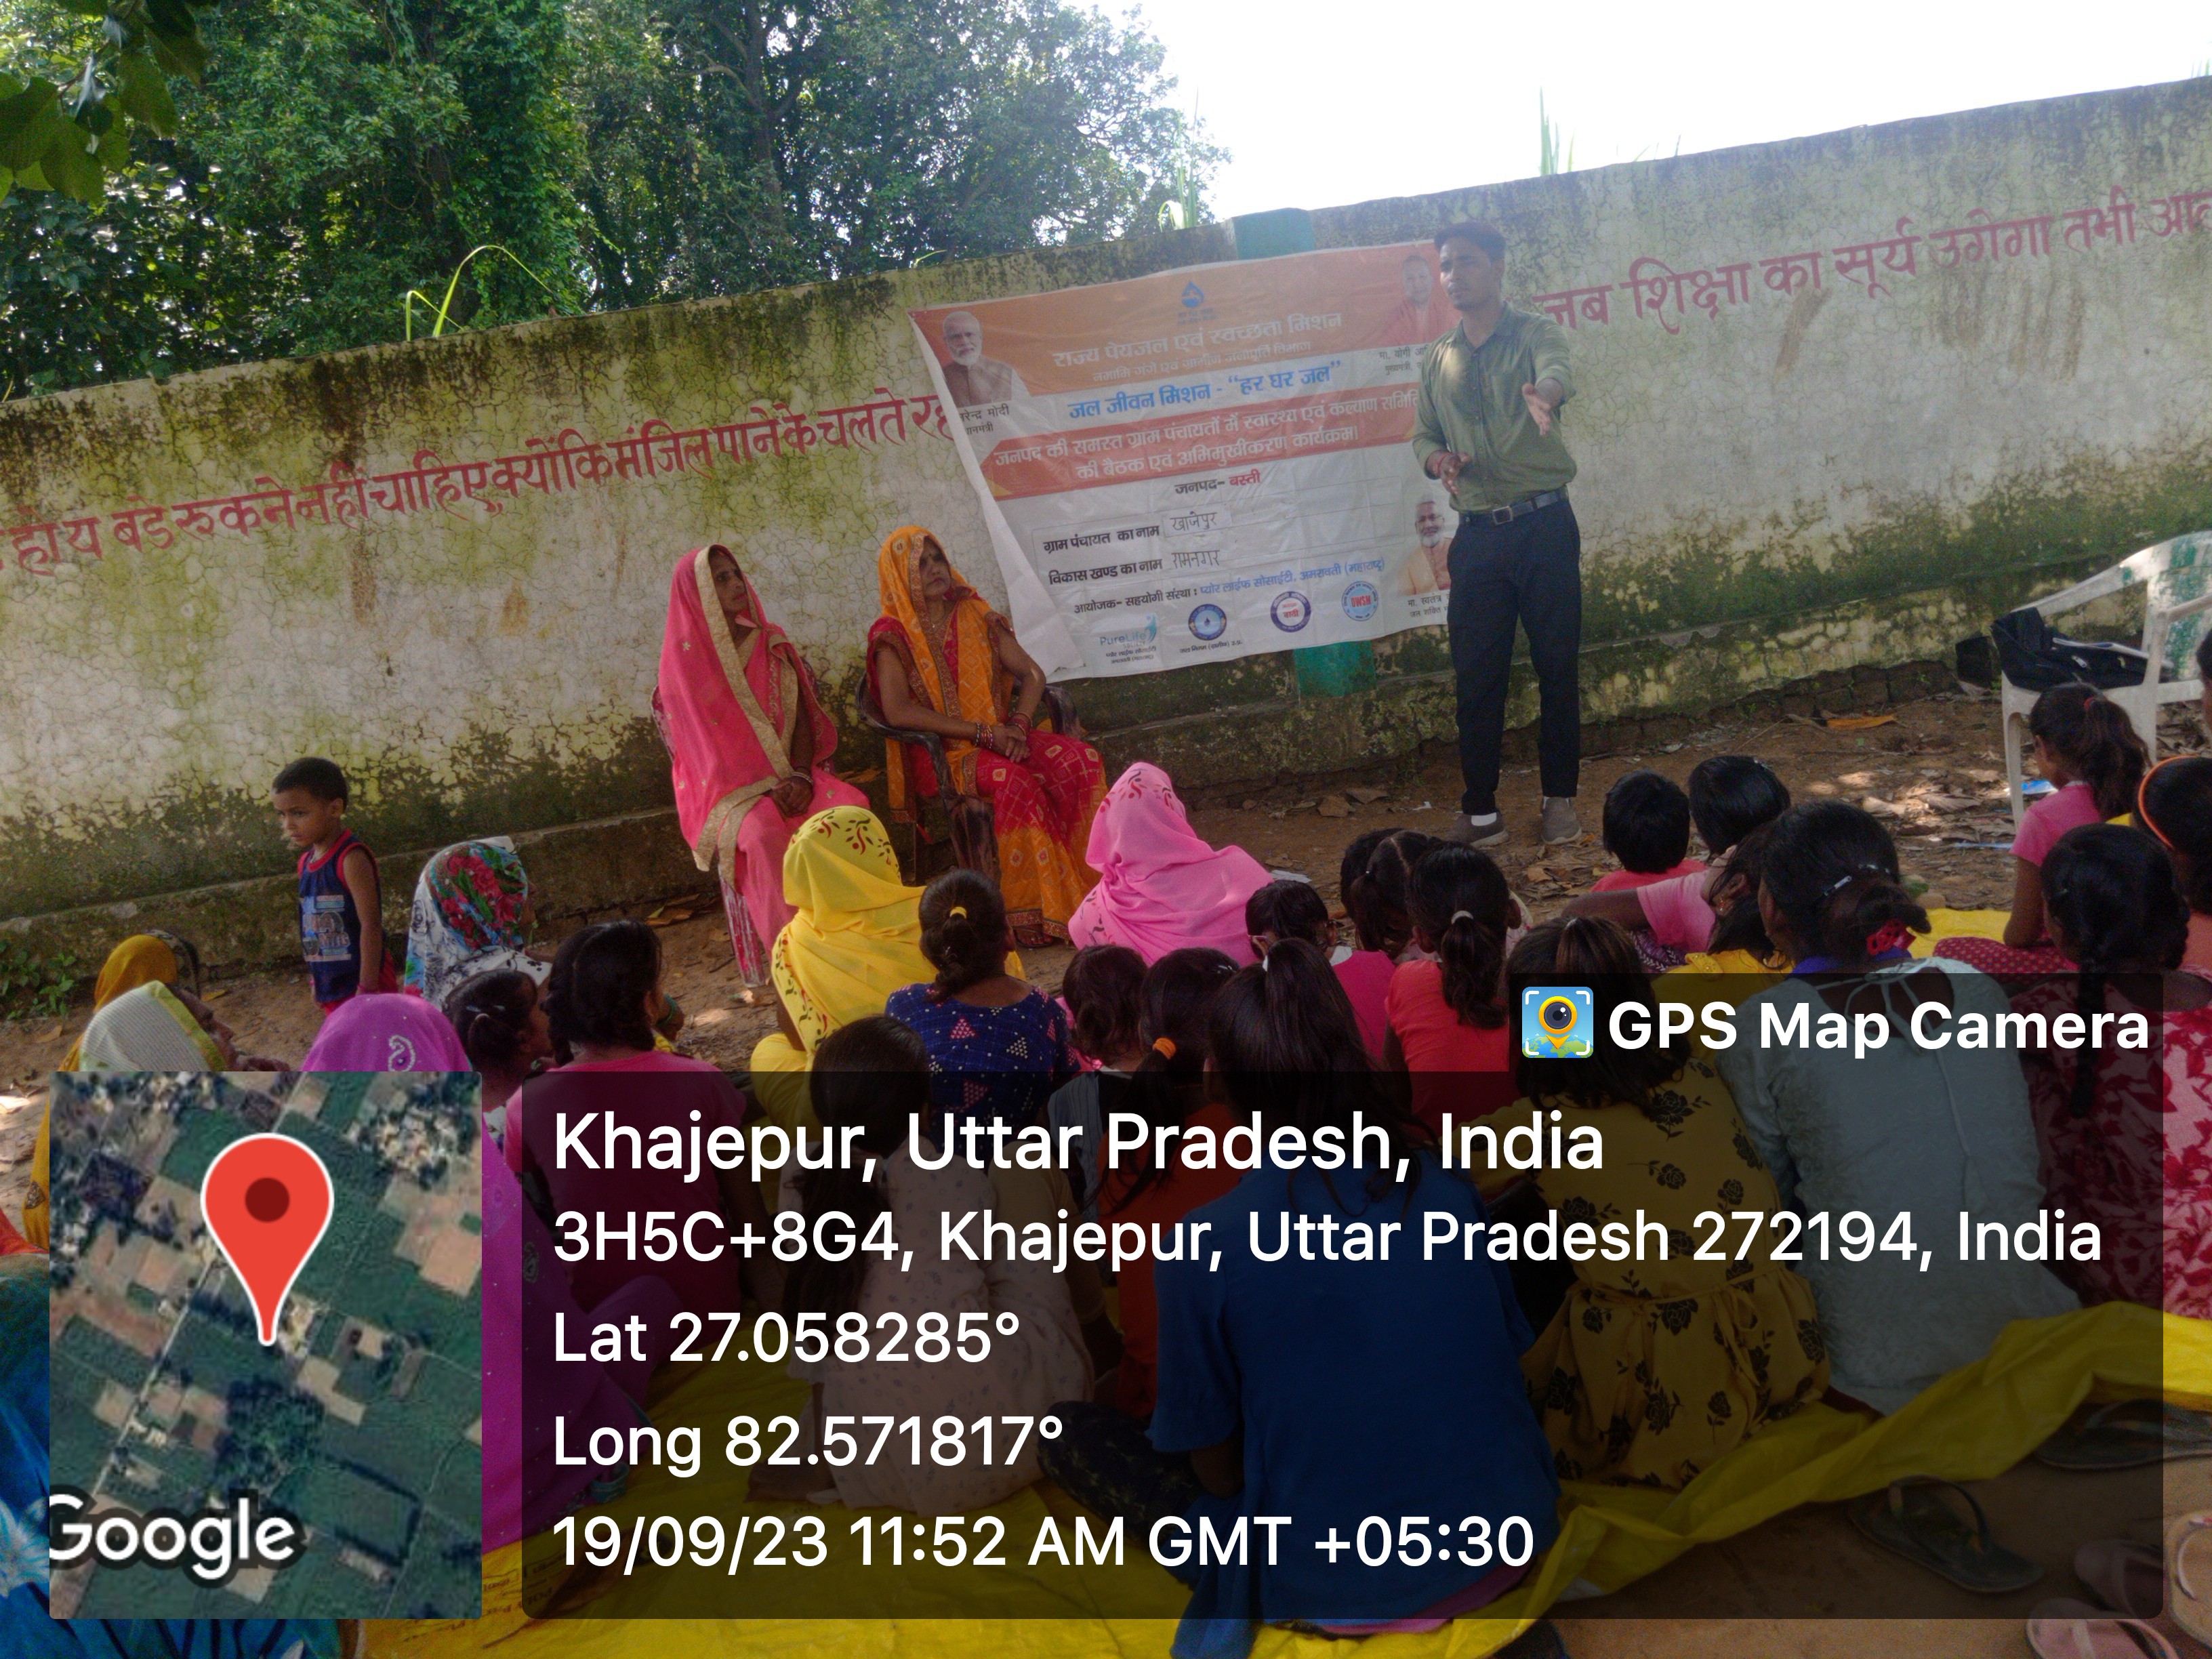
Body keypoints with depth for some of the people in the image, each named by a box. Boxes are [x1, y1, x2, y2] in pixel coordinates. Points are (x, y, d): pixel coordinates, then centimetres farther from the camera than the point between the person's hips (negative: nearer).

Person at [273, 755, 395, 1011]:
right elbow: (313, 927, 14)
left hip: (363, 980, -8)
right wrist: (317, 980, 17)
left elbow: (371, 924, -20)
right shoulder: (307, 861, 8)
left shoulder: (352, 858, -17)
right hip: (331, 986, 8)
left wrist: (367, 987, -20)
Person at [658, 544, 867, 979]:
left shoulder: (770, 643, 12)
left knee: (850, 806, -26)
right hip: (730, 785, -4)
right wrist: (769, 787, -17)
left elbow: (800, 718, 6)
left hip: (791, 773, 4)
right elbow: (706, 739, -6)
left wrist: (800, 777, -13)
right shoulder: (686, 657, -1)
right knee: (765, 832, -36)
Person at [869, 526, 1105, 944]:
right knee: (1013, 779, -36)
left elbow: (1032, 674, 11)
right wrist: (981, 732, -18)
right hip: (938, 751, -5)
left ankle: (1088, 881, -22)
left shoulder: (974, 615, 14)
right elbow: (898, 711, -15)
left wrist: (1018, 725, -10)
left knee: (1081, 759, -23)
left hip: (999, 736, 5)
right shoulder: (892, 634, -1)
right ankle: (1036, 913, -32)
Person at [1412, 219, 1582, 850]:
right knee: (1475, 673, 4)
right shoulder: (1437, 359, 12)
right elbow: (1423, 433, 18)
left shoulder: (1534, 333, -2)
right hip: (1477, 533, 4)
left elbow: (1557, 371, -24)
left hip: (1544, 524, -3)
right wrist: (1437, 460, -6)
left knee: (1557, 665, 3)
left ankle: (1560, 798, 17)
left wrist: (1543, 395, -49)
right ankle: (1480, 811, 13)